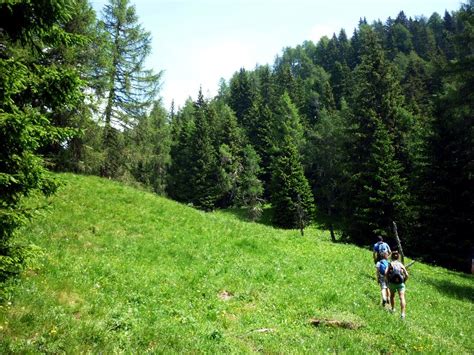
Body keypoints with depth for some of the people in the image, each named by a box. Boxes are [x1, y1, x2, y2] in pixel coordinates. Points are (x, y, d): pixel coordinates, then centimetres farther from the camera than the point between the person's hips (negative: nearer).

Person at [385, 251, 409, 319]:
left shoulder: (390, 264, 4)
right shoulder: (401, 264, 9)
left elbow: (386, 273, -10)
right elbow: (406, 275, 3)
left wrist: (388, 280, 2)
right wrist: (404, 281, 15)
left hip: (392, 283, 0)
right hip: (400, 283, 0)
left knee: (392, 295, 24)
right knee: (402, 297, -8)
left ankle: (392, 309, 38)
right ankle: (403, 313, -21)